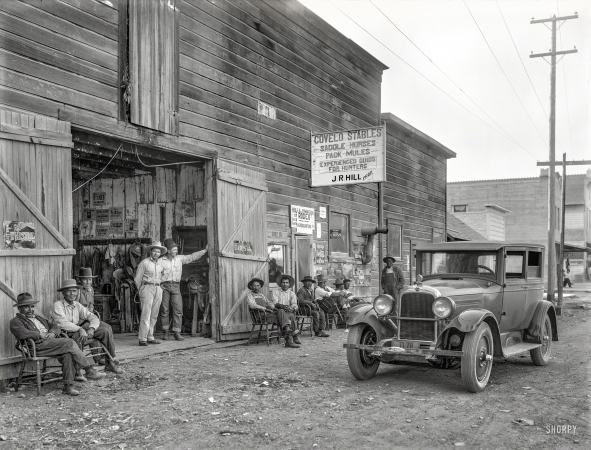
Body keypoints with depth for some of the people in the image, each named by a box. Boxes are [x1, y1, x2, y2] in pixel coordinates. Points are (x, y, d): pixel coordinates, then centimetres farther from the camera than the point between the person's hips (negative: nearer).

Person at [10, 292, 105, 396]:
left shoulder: (39, 318, 33)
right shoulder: (16, 321, 10)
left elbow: (55, 327, 25)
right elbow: (22, 333, -13)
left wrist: (52, 333, 2)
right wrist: (40, 335, -10)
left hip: (53, 342, 7)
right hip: (39, 346, -7)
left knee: (68, 354, -27)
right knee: (70, 343, -24)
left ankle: (68, 386, -28)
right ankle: (89, 370, -17)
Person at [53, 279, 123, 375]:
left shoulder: (77, 305, 13)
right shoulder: (58, 305, -5)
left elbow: (93, 318, 4)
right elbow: (62, 323, -20)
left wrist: (91, 329, -18)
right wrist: (80, 329, -32)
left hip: (79, 330, 6)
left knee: (106, 330, -8)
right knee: (77, 336, -40)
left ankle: (110, 363, -2)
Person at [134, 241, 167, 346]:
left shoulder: (161, 263, 13)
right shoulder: (144, 263, -3)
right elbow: (137, 279, 1)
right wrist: (141, 290, 5)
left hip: (158, 289, 6)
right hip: (147, 288, -6)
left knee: (154, 316, 7)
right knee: (146, 315, -11)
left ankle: (150, 337, 13)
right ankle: (142, 339, -11)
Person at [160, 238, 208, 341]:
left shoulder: (180, 258, 12)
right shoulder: (161, 261, 2)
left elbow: (192, 257, 14)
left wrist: (205, 250, 10)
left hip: (176, 286, 3)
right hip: (164, 286, -2)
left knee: (178, 309, -6)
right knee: (165, 310, 1)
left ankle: (177, 332, -3)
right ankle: (166, 332, 13)